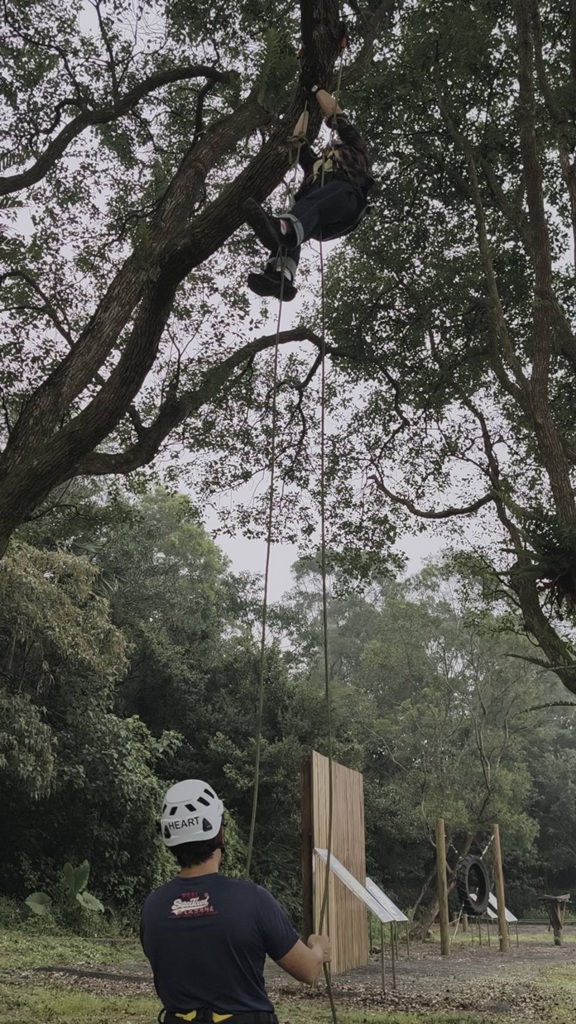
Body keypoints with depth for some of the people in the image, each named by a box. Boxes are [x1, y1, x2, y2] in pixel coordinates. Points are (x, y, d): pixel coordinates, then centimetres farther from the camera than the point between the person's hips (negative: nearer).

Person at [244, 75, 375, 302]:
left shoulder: (354, 151, 38)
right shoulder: (317, 164, 49)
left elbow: (335, 114, 34)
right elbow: (298, 139, 48)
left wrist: (314, 87, 45)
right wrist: (307, 106, 60)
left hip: (346, 196, -5)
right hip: (319, 221, 5)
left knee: (313, 201, -40)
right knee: (289, 231, -31)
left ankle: (282, 228, -74)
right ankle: (281, 277, -59)